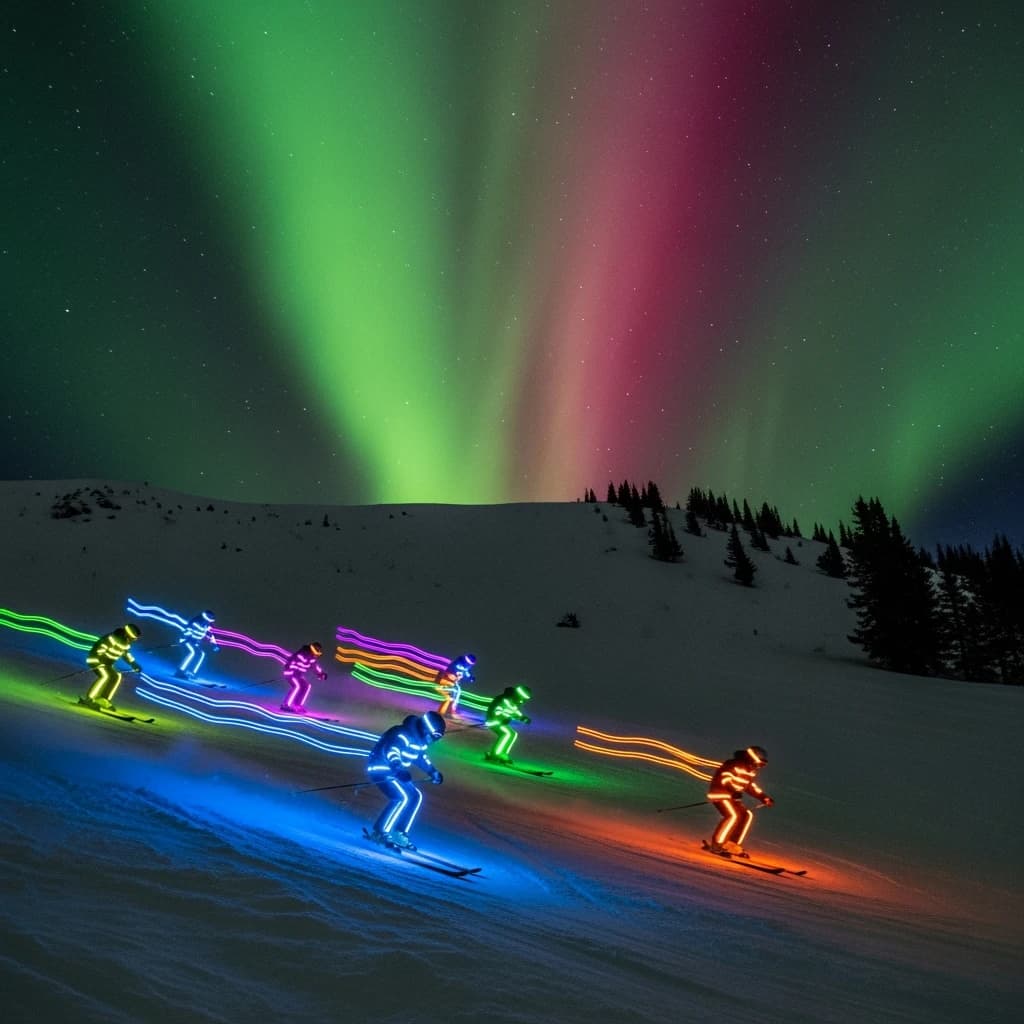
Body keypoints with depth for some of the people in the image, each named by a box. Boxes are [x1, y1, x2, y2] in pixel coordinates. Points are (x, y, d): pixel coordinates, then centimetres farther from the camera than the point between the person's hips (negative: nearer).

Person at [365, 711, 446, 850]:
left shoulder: (420, 740, 7)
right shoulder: (403, 735, -24)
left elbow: (420, 756, 25)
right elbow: (391, 750, -39)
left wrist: (432, 772, 25)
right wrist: (397, 767, -53)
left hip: (393, 770, 10)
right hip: (380, 769, -10)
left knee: (415, 796, 6)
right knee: (403, 798, -23)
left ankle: (399, 833, 11)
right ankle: (380, 832, -16)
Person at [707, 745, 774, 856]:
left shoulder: (751, 771, 10)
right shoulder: (734, 765, -19)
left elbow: (751, 786, 21)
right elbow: (723, 778, -28)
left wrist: (764, 797, 12)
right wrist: (733, 790, -39)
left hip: (732, 796, 10)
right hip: (719, 793, -10)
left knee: (747, 815, 1)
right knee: (733, 815, -25)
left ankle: (733, 845, 6)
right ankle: (717, 844, -18)